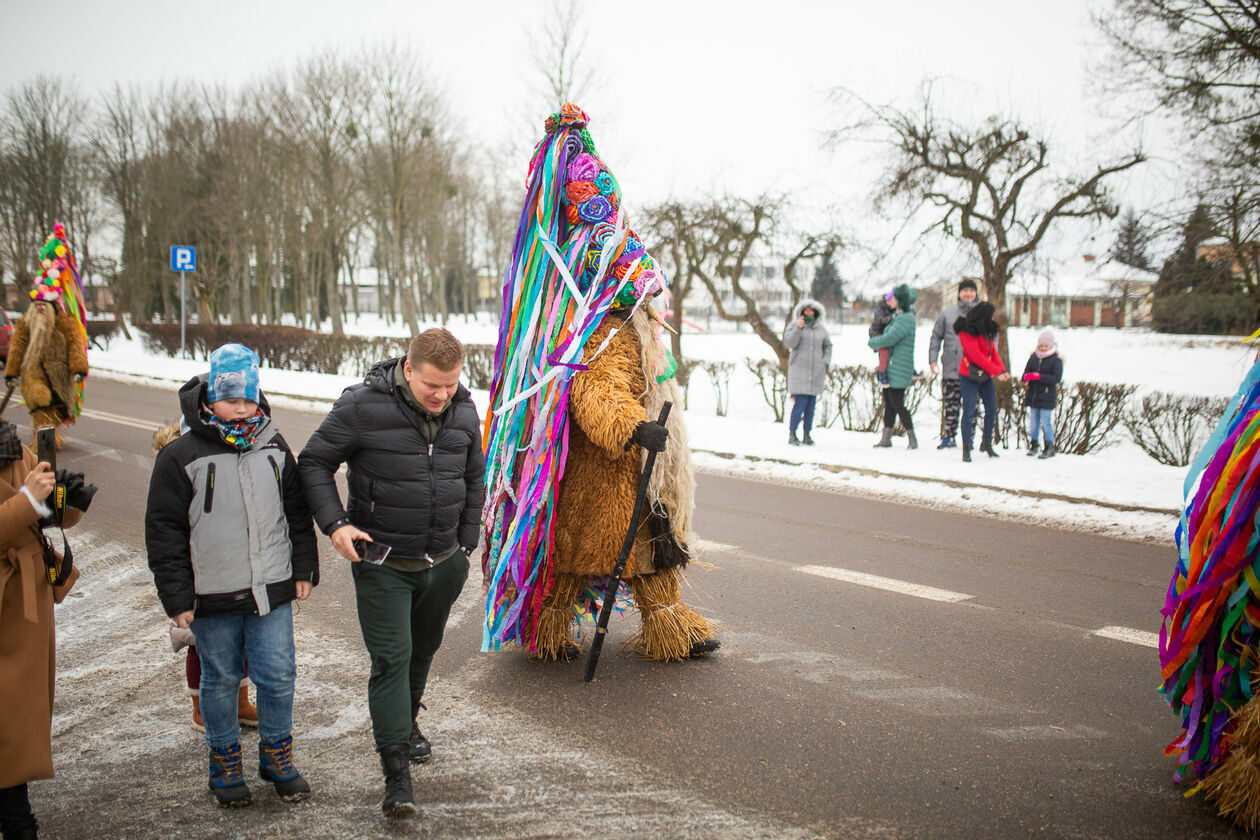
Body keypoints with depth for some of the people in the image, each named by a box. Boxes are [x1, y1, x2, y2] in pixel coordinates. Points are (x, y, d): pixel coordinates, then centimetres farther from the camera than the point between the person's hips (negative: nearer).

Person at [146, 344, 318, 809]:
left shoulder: (274, 448, 5)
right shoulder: (180, 456, -7)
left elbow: (297, 512, 15)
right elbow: (163, 531, -5)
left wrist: (304, 569, 13)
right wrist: (176, 596, -7)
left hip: (272, 590, 3)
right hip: (213, 596, -3)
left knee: (278, 676, 6)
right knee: (220, 679, 10)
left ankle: (277, 755, 26)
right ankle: (224, 761, 28)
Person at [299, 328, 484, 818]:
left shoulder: (464, 413, 0)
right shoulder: (363, 406, -16)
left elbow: (474, 478, 15)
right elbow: (314, 463, -7)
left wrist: (467, 543, 13)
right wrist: (334, 523, -17)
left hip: (443, 562, 5)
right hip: (382, 564, -5)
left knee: (423, 650, 19)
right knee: (391, 659, -9)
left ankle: (406, 722, 44)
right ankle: (396, 773, -6)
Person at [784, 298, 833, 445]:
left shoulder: (820, 328, 12)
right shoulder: (794, 326, 1)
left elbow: (827, 346, 20)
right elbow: (789, 343, -12)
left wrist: (825, 362, 6)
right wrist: (798, 328, -24)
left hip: (816, 371, 4)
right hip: (799, 370, -4)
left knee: (811, 404, 3)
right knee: (800, 403, -11)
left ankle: (807, 435, 10)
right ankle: (792, 434, -3)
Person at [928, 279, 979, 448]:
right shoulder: (948, 313, 8)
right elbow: (936, 336, 12)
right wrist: (932, 358, 4)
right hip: (950, 368, 1)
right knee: (950, 404, 3)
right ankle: (948, 436, 9)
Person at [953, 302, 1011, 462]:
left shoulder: (986, 330, 9)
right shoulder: (967, 332, -17)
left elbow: (993, 352, 10)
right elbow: (977, 356, -22)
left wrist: (1002, 370, -6)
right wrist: (998, 372, -21)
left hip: (986, 376, 8)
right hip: (970, 376, -8)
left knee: (992, 409, 9)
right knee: (969, 412, -8)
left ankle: (987, 443, 24)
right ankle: (966, 449, -2)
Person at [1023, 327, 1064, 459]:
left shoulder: (1056, 360, -7)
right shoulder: (1033, 357, 8)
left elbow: (1056, 378, -15)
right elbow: (1026, 372, 9)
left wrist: (1040, 377, -25)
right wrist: (1027, 377, -16)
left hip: (1047, 398, -5)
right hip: (1033, 396, 5)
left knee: (1046, 422, -5)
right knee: (1033, 421, 12)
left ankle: (1050, 447, 3)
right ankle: (1033, 444, 23)